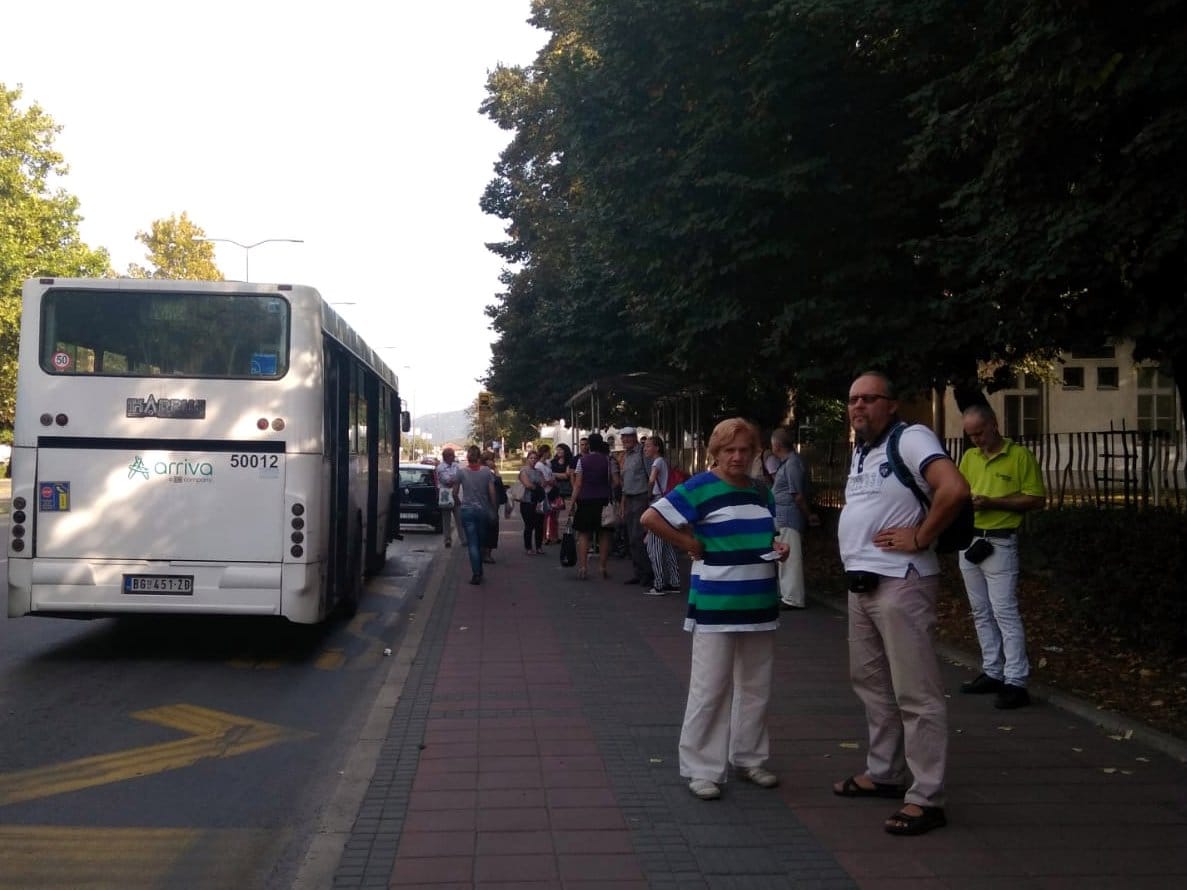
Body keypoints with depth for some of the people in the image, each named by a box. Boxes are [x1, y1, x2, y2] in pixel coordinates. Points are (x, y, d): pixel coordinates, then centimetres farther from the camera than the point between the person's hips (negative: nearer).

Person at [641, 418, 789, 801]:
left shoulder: (761, 492, 11)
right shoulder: (700, 488, -10)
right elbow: (651, 517, -15)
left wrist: (777, 548, 3)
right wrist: (689, 544, -13)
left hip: (760, 604, 7)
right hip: (716, 606, -6)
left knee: (756, 687, 14)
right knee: (710, 690, -1)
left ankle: (750, 759, 29)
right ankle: (702, 769, 9)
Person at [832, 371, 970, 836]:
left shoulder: (910, 439, -12)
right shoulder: (860, 450, 16)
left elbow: (954, 488, -27)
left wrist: (920, 538, -19)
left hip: (900, 583, -10)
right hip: (861, 583, 10)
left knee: (916, 693, -5)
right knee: (871, 681, 18)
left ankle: (926, 798, -1)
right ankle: (883, 772, 31)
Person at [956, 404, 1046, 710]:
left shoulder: (1020, 456, -8)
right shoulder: (969, 457, 11)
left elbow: (1037, 500, -10)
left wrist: (991, 503, -18)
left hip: (1000, 544, -7)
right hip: (968, 540, 7)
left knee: (1005, 612, -9)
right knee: (981, 613, 12)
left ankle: (1015, 683, -7)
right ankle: (992, 673, 20)